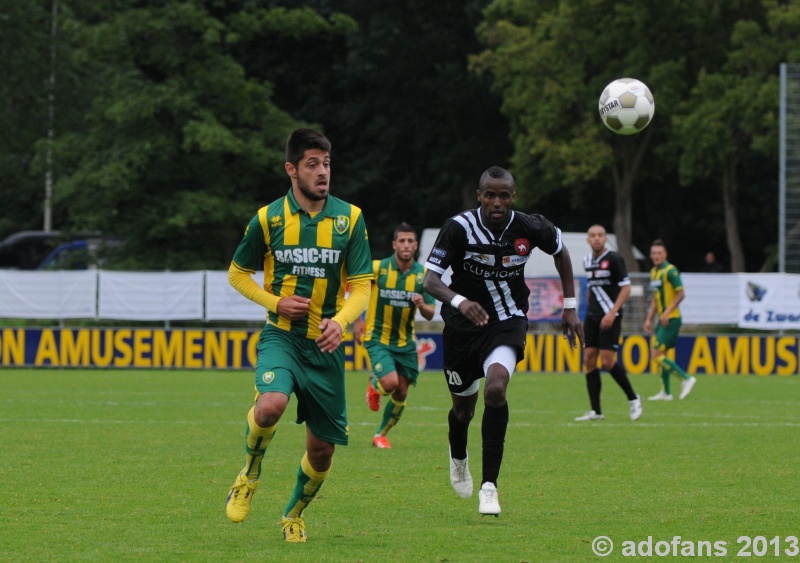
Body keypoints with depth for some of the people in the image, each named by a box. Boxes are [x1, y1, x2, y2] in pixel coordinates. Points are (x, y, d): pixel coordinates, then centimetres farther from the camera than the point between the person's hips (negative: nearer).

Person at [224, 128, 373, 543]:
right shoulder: (267, 219, -2)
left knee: (321, 451, 6)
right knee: (270, 406, -33)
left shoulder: (349, 218, 0)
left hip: (326, 344, 2)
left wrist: (341, 321, -20)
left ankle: (294, 514, 35)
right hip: (281, 337, -2)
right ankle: (250, 473, -2)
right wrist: (275, 301, -7)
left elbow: (361, 285, 0)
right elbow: (237, 273, 10)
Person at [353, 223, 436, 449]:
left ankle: (381, 434, 26)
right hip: (378, 338, -4)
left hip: (405, 342, 4)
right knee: (390, 382, -23)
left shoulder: (423, 274, -4)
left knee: (401, 394, 5)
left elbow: (430, 314, -1)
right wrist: (357, 321, -3)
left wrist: (423, 305, -24)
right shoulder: (377, 268, -13)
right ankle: (374, 384, 14)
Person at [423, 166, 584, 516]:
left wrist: (570, 306, 12)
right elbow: (430, 280, -25)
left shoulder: (531, 228, -12)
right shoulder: (459, 228, -18)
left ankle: (489, 487, -21)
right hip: (463, 326, 1)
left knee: (496, 389, -27)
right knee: (463, 407, 14)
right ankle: (458, 459, 52)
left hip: (508, 324, 0)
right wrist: (459, 301, -46)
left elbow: (560, 251, 11)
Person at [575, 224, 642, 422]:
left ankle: (633, 398, 8)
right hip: (592, 317, 7)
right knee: (589, 360, -1)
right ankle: (596, 411, 2)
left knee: (607, 362, -12)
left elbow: (626, 287, -12)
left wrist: (612, 313, -19)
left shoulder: (614, 259, -9)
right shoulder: (587, 261, 10)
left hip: (610, 317, -7)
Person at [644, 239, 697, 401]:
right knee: (661, 355, 12)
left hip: (671, 319, -9)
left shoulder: (670, 271, -13)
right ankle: (665, 392, 19)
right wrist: (649, 319, 18)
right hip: (663, 320, 9)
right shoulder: (654, 272, 14)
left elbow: (680, 294, -17)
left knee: (656, 355, -13)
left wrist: (667, 312, -24)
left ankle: (686, 378, -9)